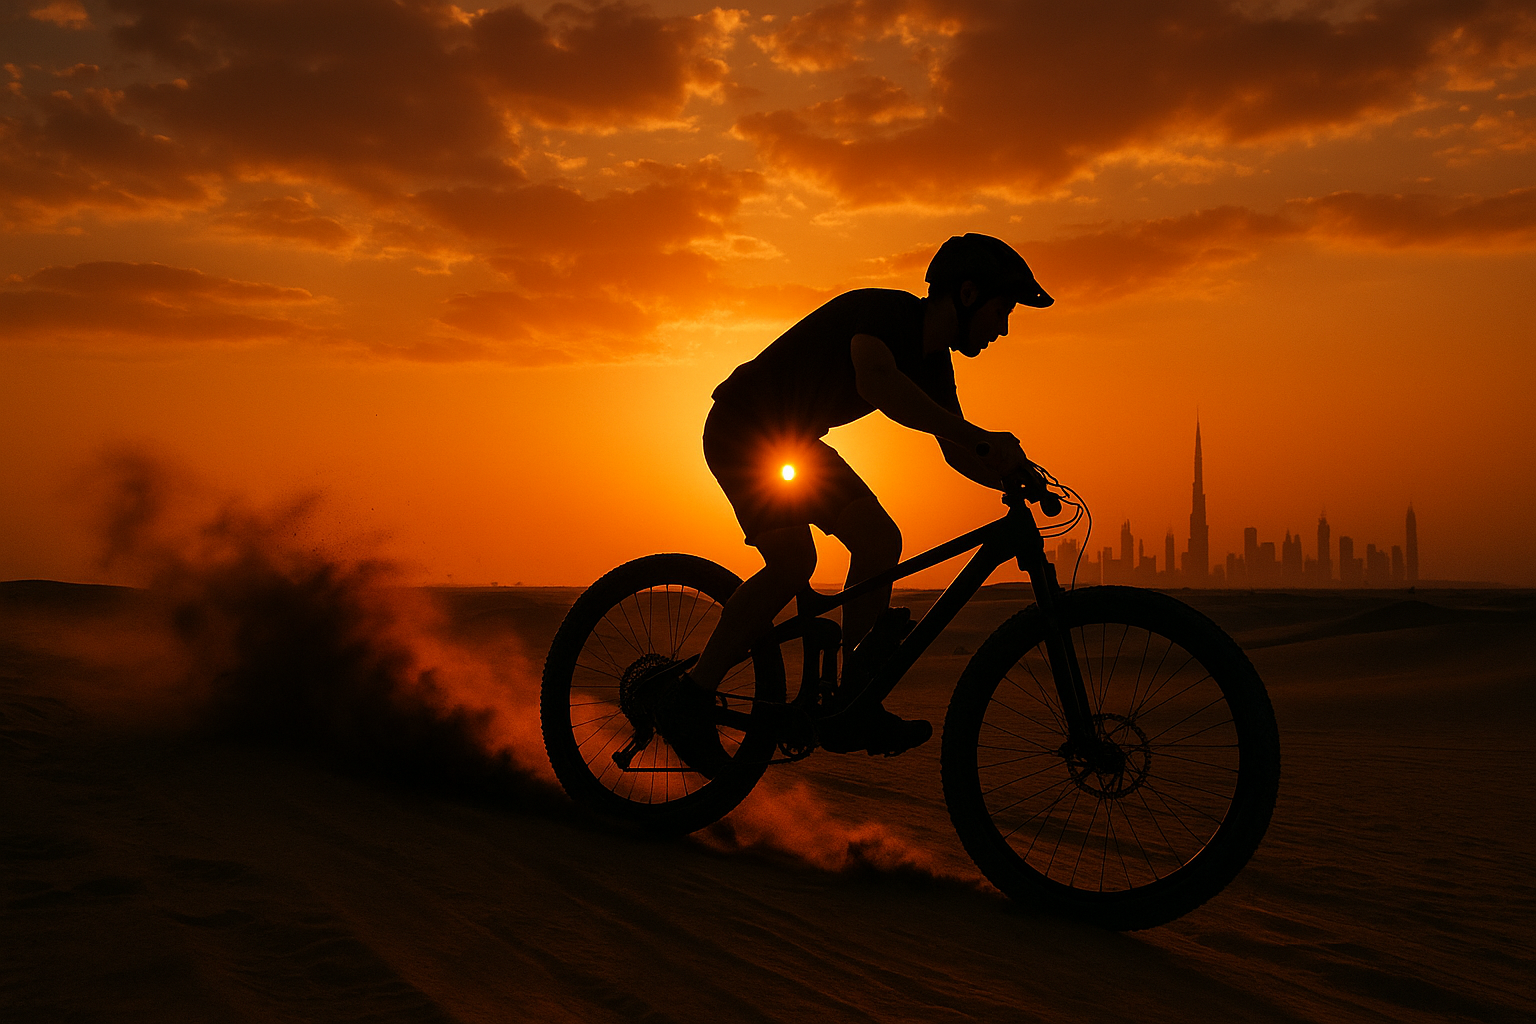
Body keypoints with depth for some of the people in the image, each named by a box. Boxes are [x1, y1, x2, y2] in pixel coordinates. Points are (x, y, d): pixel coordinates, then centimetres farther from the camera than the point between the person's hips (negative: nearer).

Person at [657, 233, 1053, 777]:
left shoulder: (933, 363, 2)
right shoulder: (886, 309, -25)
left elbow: (956, 451, 6)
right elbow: (875, 380, -46)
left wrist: (1016, 477, -13)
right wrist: (979, 435, -51)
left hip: (796, 441, 9)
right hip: (741, 429, -9)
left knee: (879, 539, -6)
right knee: (793, 560, -25)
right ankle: (688, 697, -16)